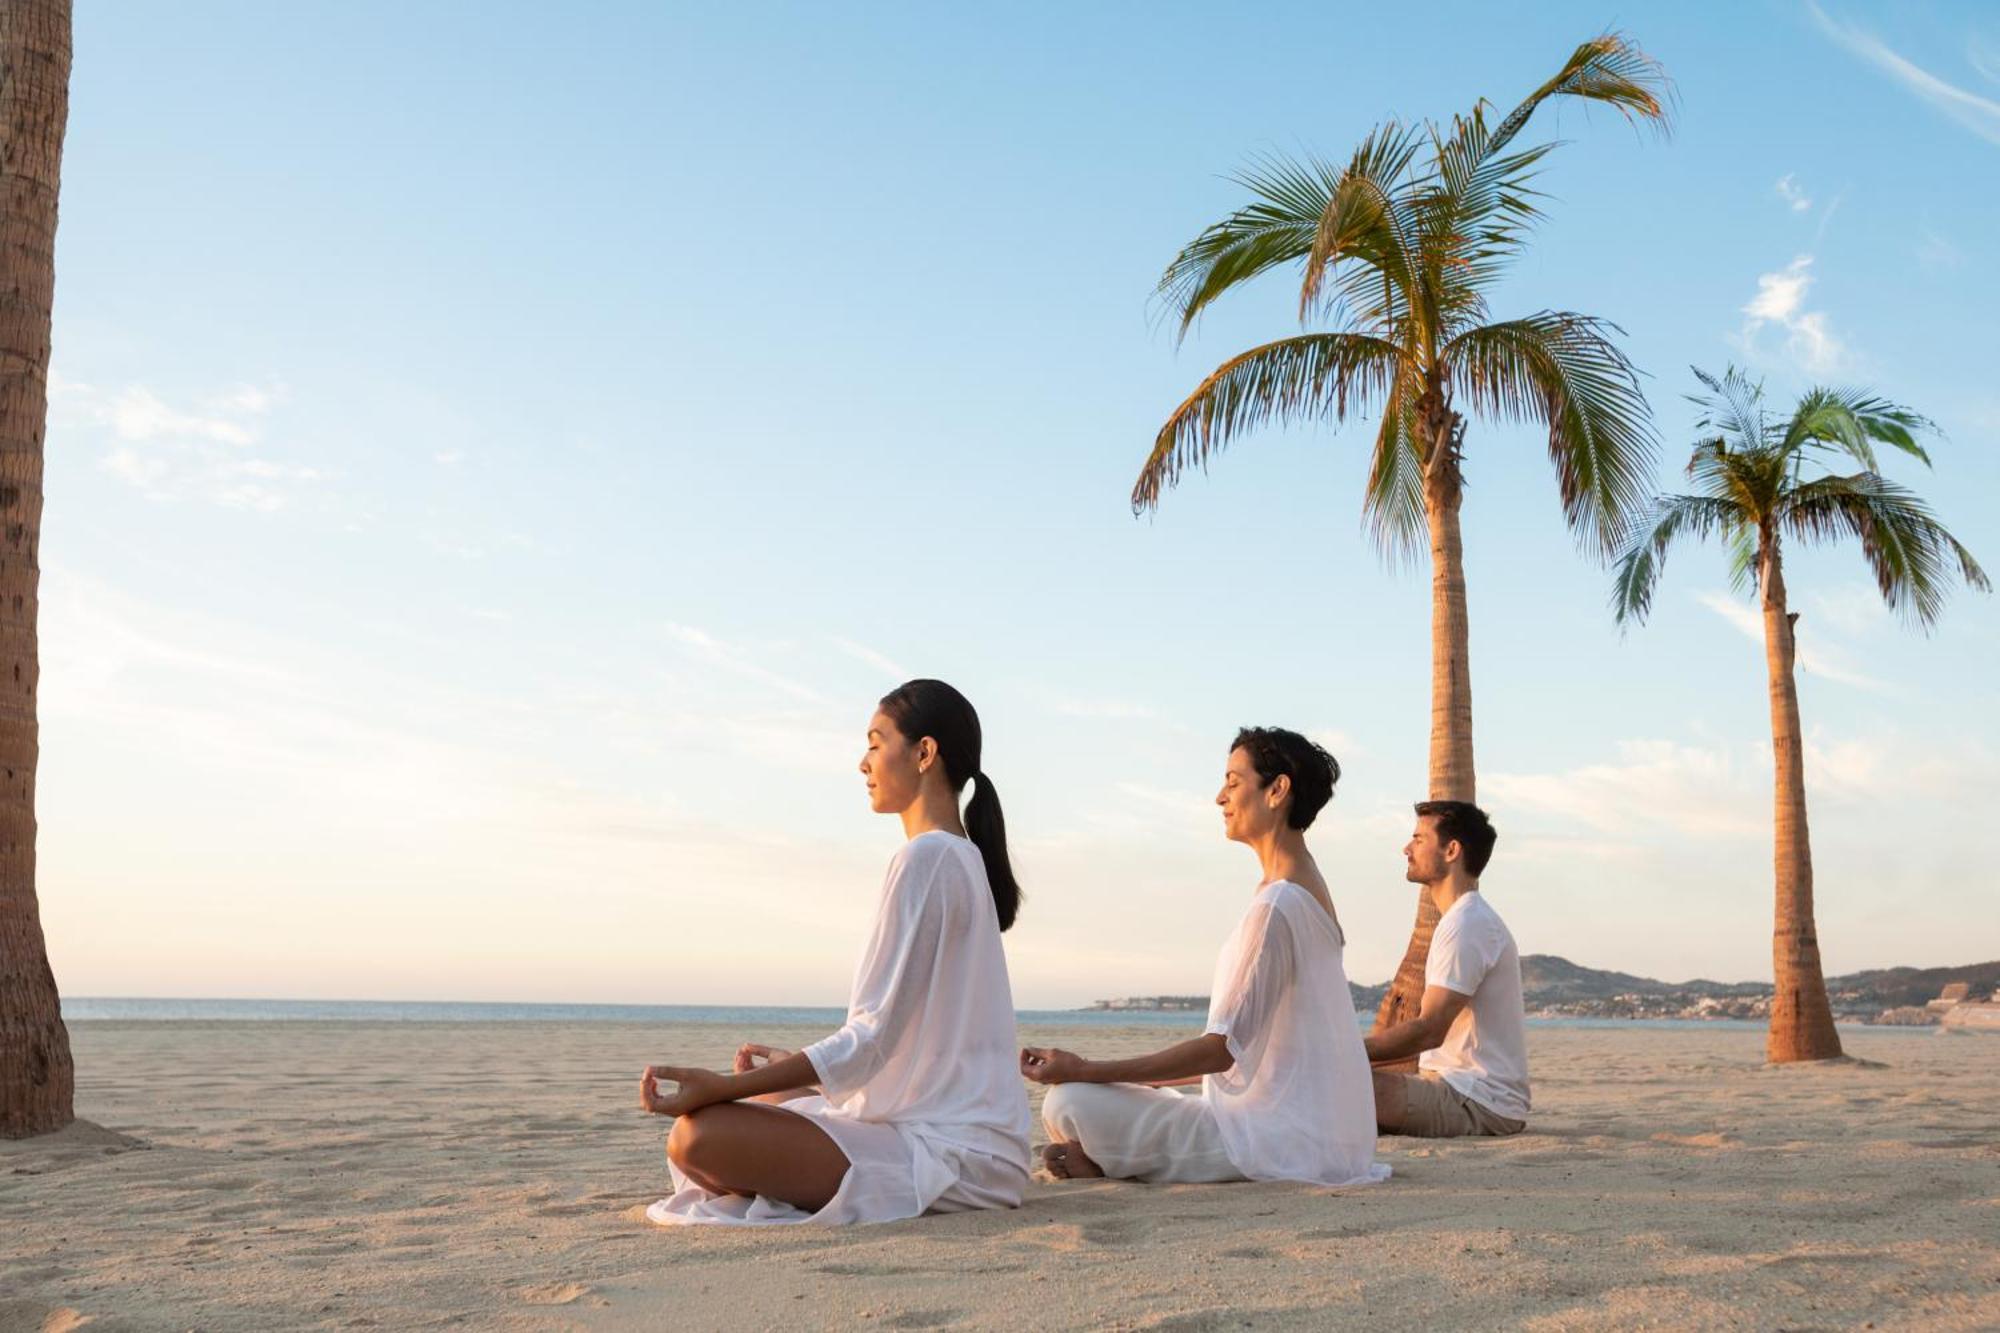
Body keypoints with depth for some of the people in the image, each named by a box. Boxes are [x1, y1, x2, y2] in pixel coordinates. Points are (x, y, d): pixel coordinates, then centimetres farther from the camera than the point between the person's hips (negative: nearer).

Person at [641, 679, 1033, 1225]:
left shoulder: (927, 859, -16)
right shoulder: (964, 858, 16)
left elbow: (873, 1036, -20)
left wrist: (723, 1087, -20)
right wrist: (796, 1064, 28)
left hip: (951, 1149, -10)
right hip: (953, 1123, 10)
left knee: (699, 1135, -23)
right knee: (766, 1101, 28)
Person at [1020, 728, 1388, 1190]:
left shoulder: (1275, 905, -18)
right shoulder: (1309, 891, 14)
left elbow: (1222, 1048, -20)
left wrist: (1084, 1070, -17)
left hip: (1276, 1132, -10)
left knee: (1068, 1104, -16)